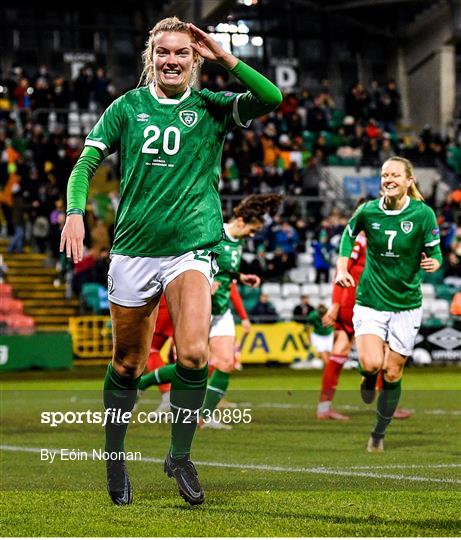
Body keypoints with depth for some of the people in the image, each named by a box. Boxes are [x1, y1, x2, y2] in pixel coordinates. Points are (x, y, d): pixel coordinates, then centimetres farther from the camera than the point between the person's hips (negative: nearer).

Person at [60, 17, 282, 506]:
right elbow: (86, 163, 3)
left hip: (190, 249, -1)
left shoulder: (211, 107, 3)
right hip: (132, 250, 1)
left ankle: (180, 456, -5)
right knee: (128, 364, 9)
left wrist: (224, 58, -13)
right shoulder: (128, 106, 5)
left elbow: (272, 99, -12)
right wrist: (75, 212, -14)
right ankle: (114, 459, 29)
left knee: (193, 352, -22)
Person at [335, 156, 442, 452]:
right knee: (372, 364, -21)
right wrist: (342, 267, 2)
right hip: (370, 300, 0)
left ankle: (379, 435, 24)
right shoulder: (368, 211, -7)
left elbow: (435, 253, -5)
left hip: (406, 303, 0)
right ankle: (368, 378, 18)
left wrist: (433, 263, -28)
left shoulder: (423, 213, -11)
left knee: (392, 374, 5)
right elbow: (349, 234, 14)